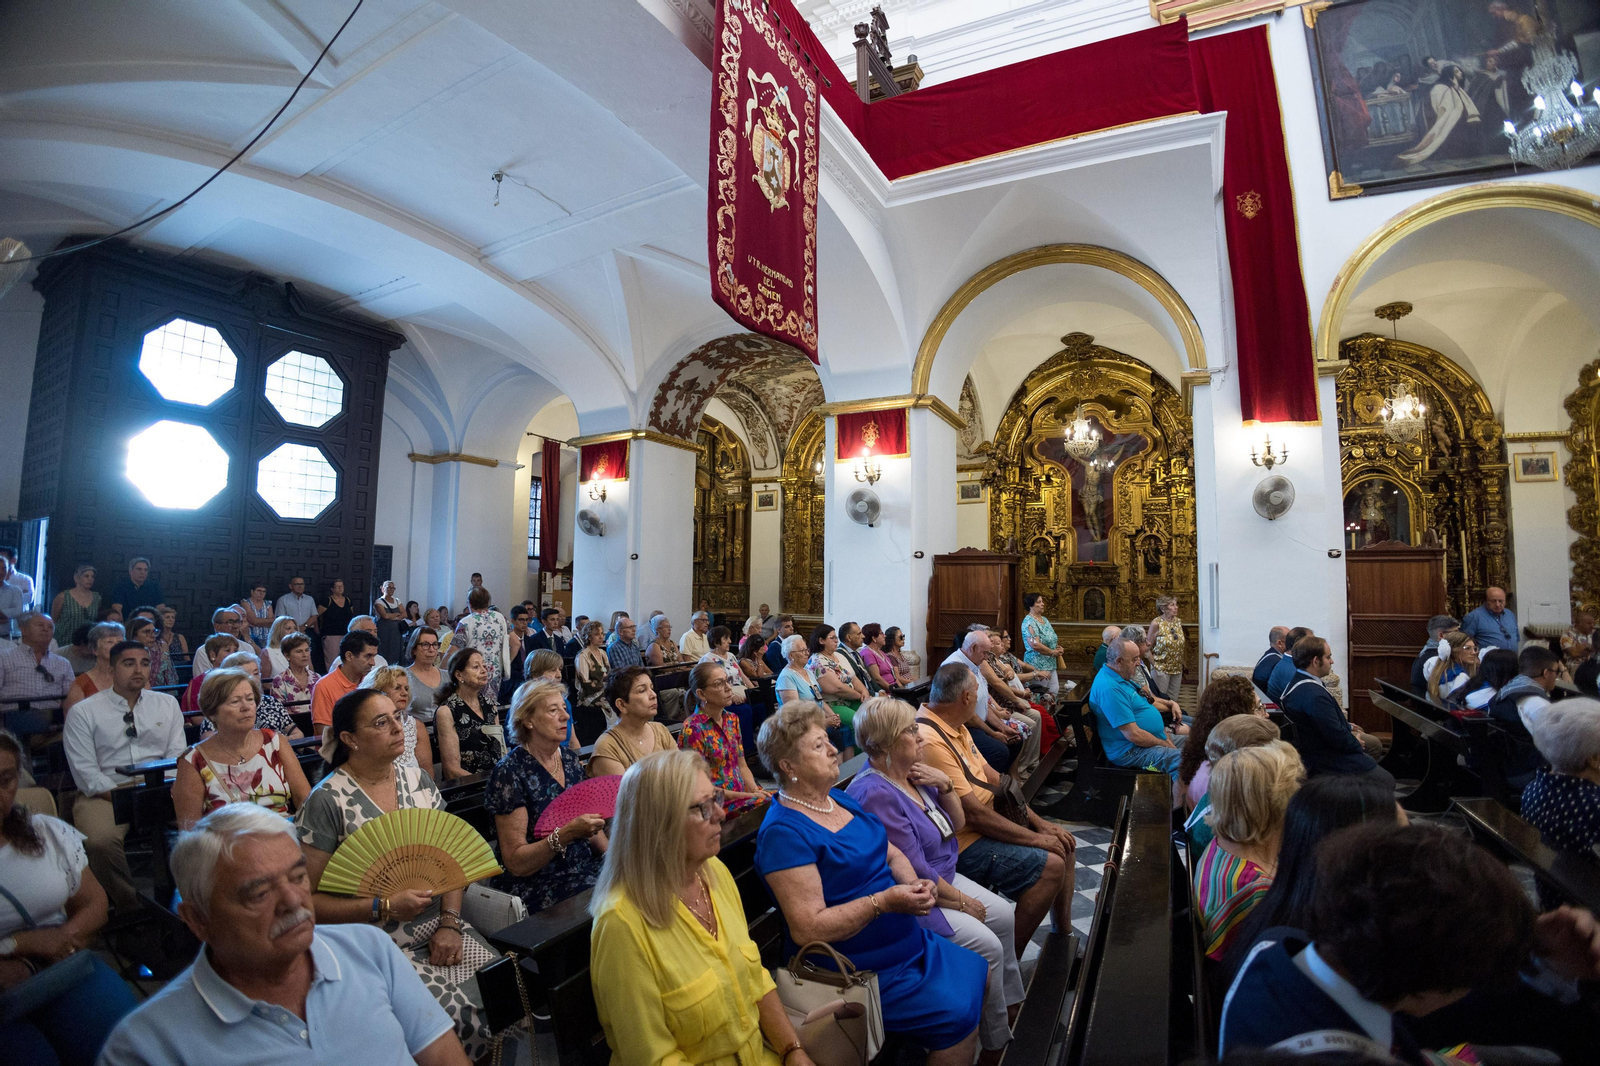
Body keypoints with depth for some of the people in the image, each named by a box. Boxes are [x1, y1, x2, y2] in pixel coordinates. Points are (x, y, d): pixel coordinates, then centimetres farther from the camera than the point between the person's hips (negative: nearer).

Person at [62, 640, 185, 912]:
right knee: (102, 840, -32)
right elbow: (85, 771, -4)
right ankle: (130, 908, -11)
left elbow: (177, 755, 7)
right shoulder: (83, 712, 3)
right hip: (105, 793, -2)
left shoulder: (167, 704, 12)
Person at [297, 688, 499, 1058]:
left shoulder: (418, 780, 6)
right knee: (455, 1015, -22)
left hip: (439, 929, 5)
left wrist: (450, 923, -4)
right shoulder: (327, 801, -10)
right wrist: (385, 908, -18)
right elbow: (309, 899, -9)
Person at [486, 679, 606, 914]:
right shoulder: (510, 773, -12)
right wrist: (567, 834, -27)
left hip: (583, 868, 7)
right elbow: (515, 863, -13)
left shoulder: (570, 759, 6)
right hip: (536, 887, -6)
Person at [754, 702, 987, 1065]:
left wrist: (914, 884, -11)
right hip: (865, 970, -9)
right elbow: (808, 929, -26)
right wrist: (883, 902, -28)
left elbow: (892, 854, 10)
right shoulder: (784, 831, -24)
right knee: (958, 1015, -12)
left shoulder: (840, 799, 4)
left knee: (979, 974, 14)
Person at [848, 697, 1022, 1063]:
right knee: (987, 945, -13)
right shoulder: (875, 795, -30)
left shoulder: (912, 773, -2)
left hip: (943, 877, 10)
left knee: (1004, 915, 10)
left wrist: (945, 786, -11)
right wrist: (962, 901, -12)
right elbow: (915, 876, -25)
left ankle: (1010, 1002, 32)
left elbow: (957, 824, 7)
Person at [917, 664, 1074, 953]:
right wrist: (1033, 838, -16)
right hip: (961, 844, -10)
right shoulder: (931, 742, -28)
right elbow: (972, 812, -26)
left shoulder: (955, 728, 5)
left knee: (1063, 846, 10)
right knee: (1049, 865, -18)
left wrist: (1039, 822, 4)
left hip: (985, 823, 10)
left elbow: (993, 777, 10)